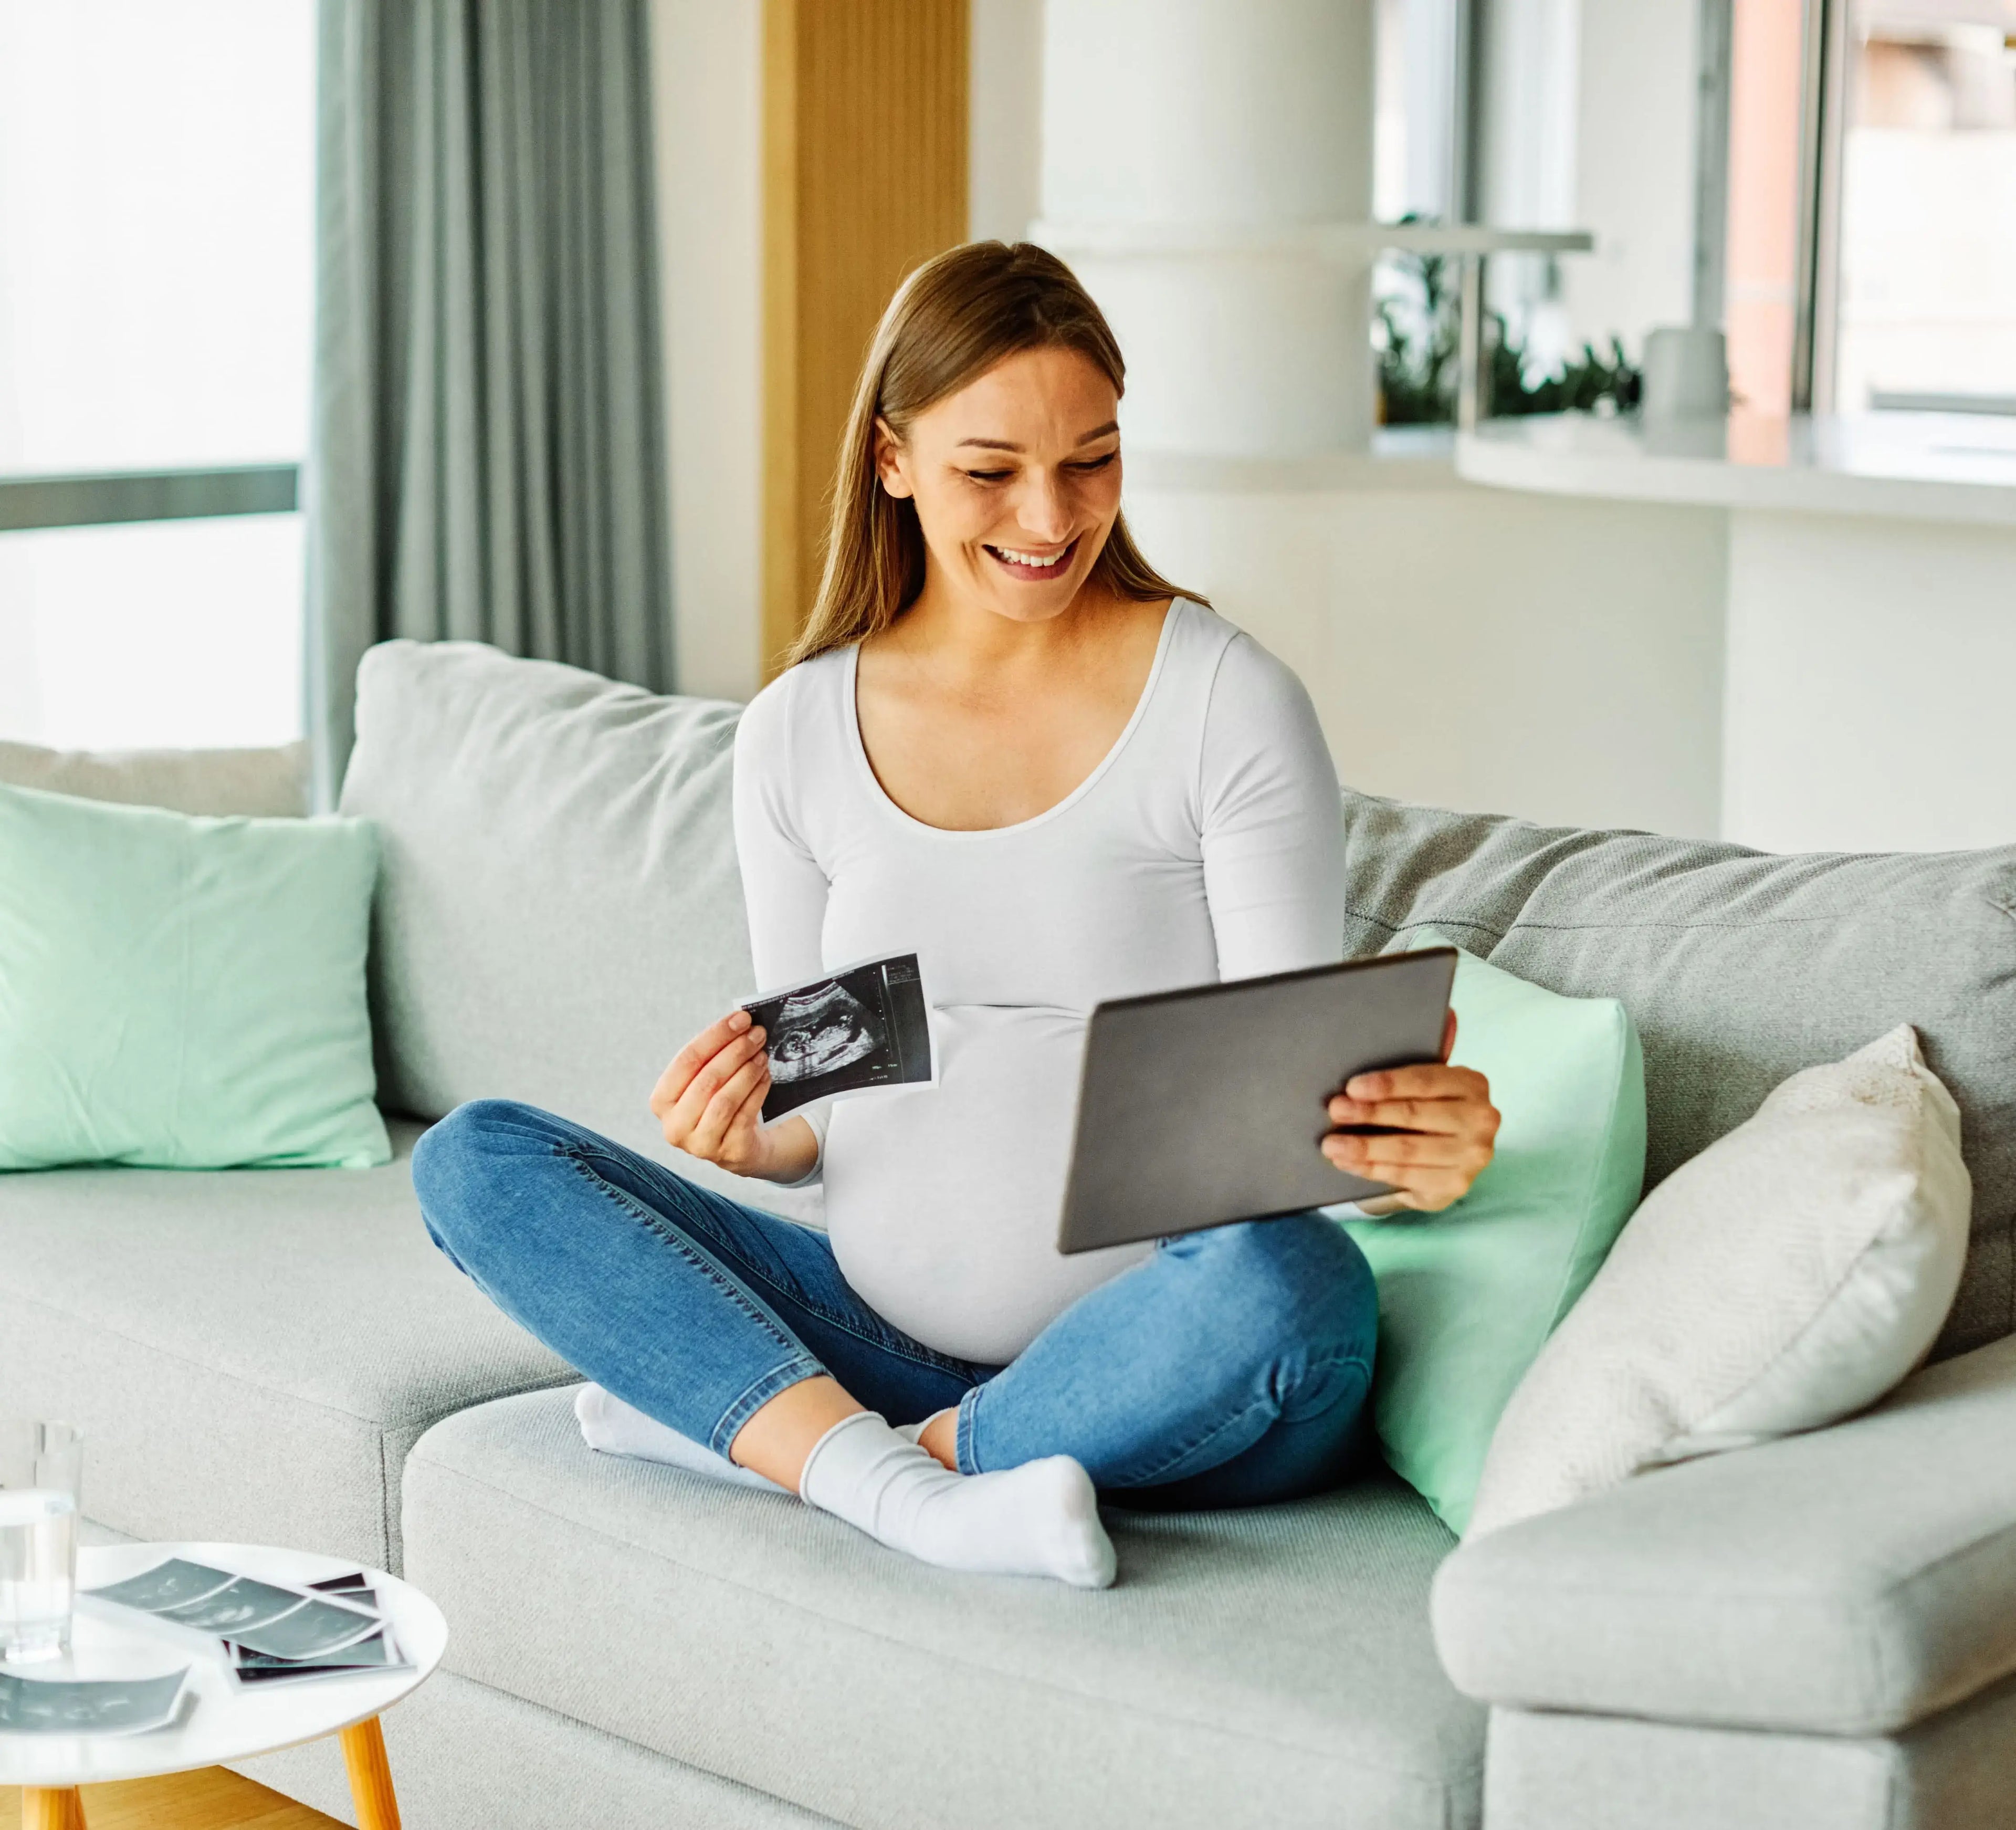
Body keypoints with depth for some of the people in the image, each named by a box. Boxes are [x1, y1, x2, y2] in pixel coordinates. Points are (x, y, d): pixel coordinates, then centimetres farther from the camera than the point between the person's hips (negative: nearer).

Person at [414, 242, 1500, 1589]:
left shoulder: (1228, 703, -5)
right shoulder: (798, 734, 6)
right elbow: (816, 1116, 12)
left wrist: (1411, 1143, -30)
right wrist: (748, 1133, -11)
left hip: (1160, 1372, -4)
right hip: (885, 1335, 4)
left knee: (1283, 1278, -38)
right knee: (474, 1160, -7)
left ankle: (747, 1425, -15)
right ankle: (913, 1498, -24)